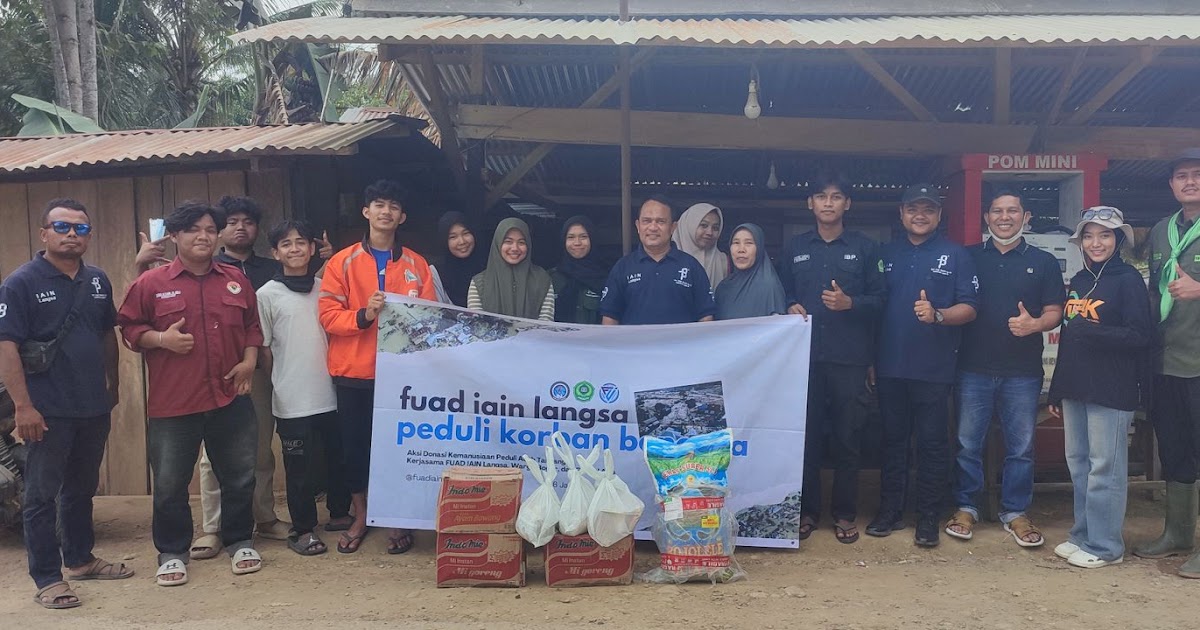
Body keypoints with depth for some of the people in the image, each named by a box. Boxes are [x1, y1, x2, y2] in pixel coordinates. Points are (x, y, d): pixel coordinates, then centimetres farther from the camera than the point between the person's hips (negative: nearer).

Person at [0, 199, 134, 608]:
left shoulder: (98, 281, 8)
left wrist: (112, 386, 17)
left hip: (94, 407, 6)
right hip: (48, 412, -6)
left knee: (82, 488, 18)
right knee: (42, 494, 3)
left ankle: (80, 559, 33)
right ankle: (47, 579, 11)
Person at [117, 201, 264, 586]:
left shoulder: (236, 281, 8)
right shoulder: (151, 284, -1)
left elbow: (253, 326, 16)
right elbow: (129, 328, 3)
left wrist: (249, 359, 2)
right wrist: (160, 339, -14)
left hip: (230, 399, 2)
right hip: (172, 405, -2)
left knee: (239, 477, 12)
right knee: (170, 484, 7)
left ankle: (239, 542, 29)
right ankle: (172, 553, 24)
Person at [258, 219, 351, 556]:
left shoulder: (325, 289, 7)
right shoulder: (267, 295, -3)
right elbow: (263, 348, 1)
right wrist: (279, 384, 3)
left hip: (329, 394, 4)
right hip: (292, 399, -4)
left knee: (337, 456, 14)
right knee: (300, 466, 3)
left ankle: (340, 512, 32)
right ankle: (303, 529, 15)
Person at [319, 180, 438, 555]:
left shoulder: (417, 265, 7)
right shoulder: (342, 262, 4)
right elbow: (328, 314, -4)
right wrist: (363, 315, -20)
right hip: (353, 372, 0)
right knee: (355, 445, 7)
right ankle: (359, 517, 24)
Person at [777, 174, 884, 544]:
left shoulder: (864, 248, 7)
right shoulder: (794, 249, 13)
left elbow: (879, 300, 4)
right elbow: (783, 295, 16)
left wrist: (850, 303, -13)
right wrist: (790, 308, -6)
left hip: (849, 358, -1)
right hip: (805, 355, 2)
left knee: (847, 438, 2)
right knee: (806, 436, 4)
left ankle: (845, 514, 15)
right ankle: (807, 510, 16)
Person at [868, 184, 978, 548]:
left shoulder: (956, 255, 2)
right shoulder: (887, 255, 12)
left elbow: (969, 309, -3)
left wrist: (937, 315, -24)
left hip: (933, 368, -3)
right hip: (890, 366, 3)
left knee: (932, 442, 2)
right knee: (893, 439, 10)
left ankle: (928, 517, 12)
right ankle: (890, 510, 20)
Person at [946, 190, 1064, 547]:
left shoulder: (1044, 262, 8)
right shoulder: (969, 258, 8)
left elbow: (1054, 312, 3)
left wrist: (1034, 324, -17)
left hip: (1023, 371, 0)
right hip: (974, 368, 0)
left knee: (1021, 447, 7)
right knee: (968, 444, 5)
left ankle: (1016, 512, 20)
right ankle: (966, 508, 18)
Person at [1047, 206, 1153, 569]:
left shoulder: (1128, 280, -7)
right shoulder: (1077, 281, 14)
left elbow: (1141, 336, -13)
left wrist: (1094, 332, -27)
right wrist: (1057, 391, 18)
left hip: (1111, 390, -7)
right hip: (1075, 389, 7)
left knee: (1105, 469, -2)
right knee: (1078, 464, 12)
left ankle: (1105, 546, 8)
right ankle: (1083, 536, 23)